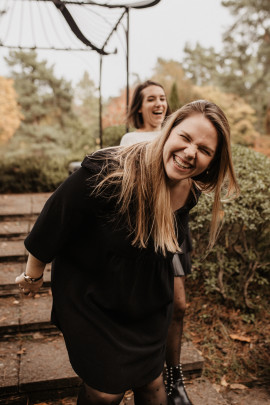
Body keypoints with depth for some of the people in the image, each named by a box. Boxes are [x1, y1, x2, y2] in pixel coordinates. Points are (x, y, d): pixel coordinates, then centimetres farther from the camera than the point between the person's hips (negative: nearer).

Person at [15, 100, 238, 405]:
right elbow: (55, 220, -19)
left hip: (150, 305, 5)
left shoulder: (191, 189, -12)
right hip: (92, 300, -4)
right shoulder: (109, 171, -33)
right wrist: (33, 274, -5)